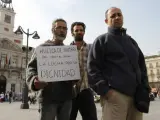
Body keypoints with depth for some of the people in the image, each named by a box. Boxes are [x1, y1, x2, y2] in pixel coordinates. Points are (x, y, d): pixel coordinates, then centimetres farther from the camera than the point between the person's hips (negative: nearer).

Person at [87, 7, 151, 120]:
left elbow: (141, 65, 21)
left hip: (136, 95, 6)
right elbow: (92, 67, -5)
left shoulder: (131, 41, 21)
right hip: (115, 94, -5)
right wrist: (105, 90, -14)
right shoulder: (101, 40, 4)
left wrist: (145, 88, 10)